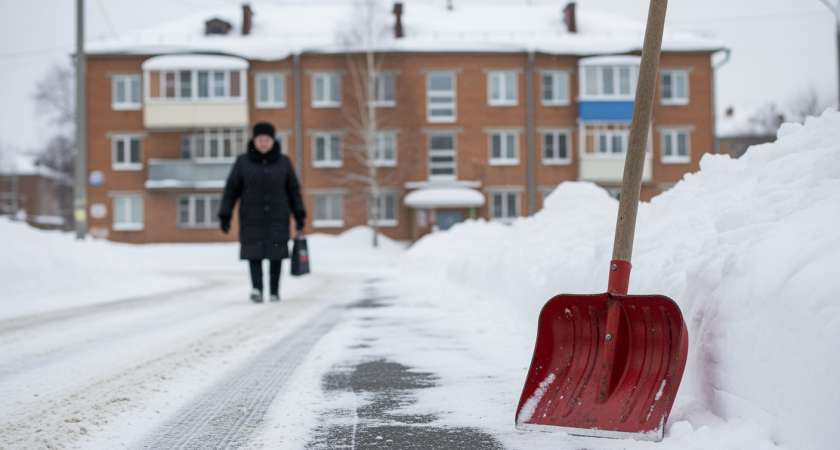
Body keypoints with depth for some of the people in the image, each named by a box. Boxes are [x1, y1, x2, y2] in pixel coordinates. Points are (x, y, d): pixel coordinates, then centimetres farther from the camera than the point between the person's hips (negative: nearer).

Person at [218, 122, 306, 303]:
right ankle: (256, 288, -22)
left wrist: (299, 215, 0)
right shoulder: (243, 162, -1)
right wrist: (224, 216, -1)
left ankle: (274, 291, 12)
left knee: (275, 254, 3)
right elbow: (231, 189, 2)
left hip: (277, 218, 1)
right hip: (252, 218, -1)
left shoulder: (283, 162, 2)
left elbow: (293, 189, 6)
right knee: (254, 252, -12)